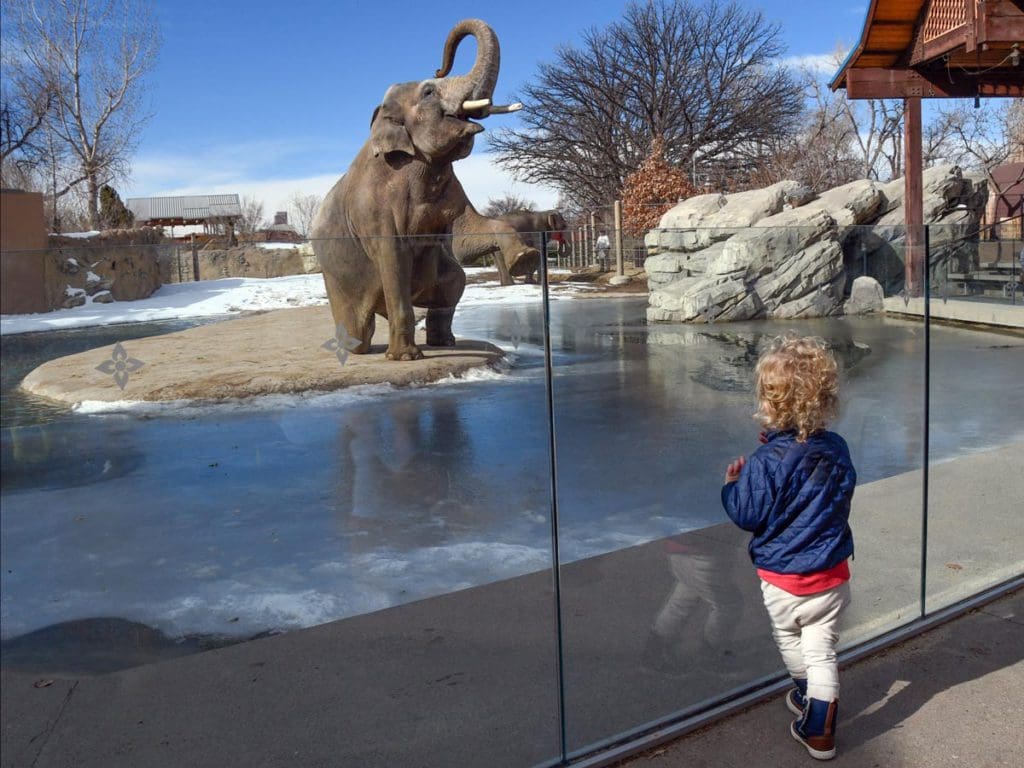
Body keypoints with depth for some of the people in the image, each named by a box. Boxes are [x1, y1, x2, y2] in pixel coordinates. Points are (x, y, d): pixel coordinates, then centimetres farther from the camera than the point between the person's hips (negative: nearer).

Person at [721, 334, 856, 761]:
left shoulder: (766, 462, -24)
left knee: (790, 643, 23)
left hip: (782, 578, -3)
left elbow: (749, 516, -18)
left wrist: (732, 485, 1)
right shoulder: (837, 450, -7)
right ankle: (820, 729, 14)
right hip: (832, 574, 3)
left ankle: (805, 696, 43)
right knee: (821, 651, 11)